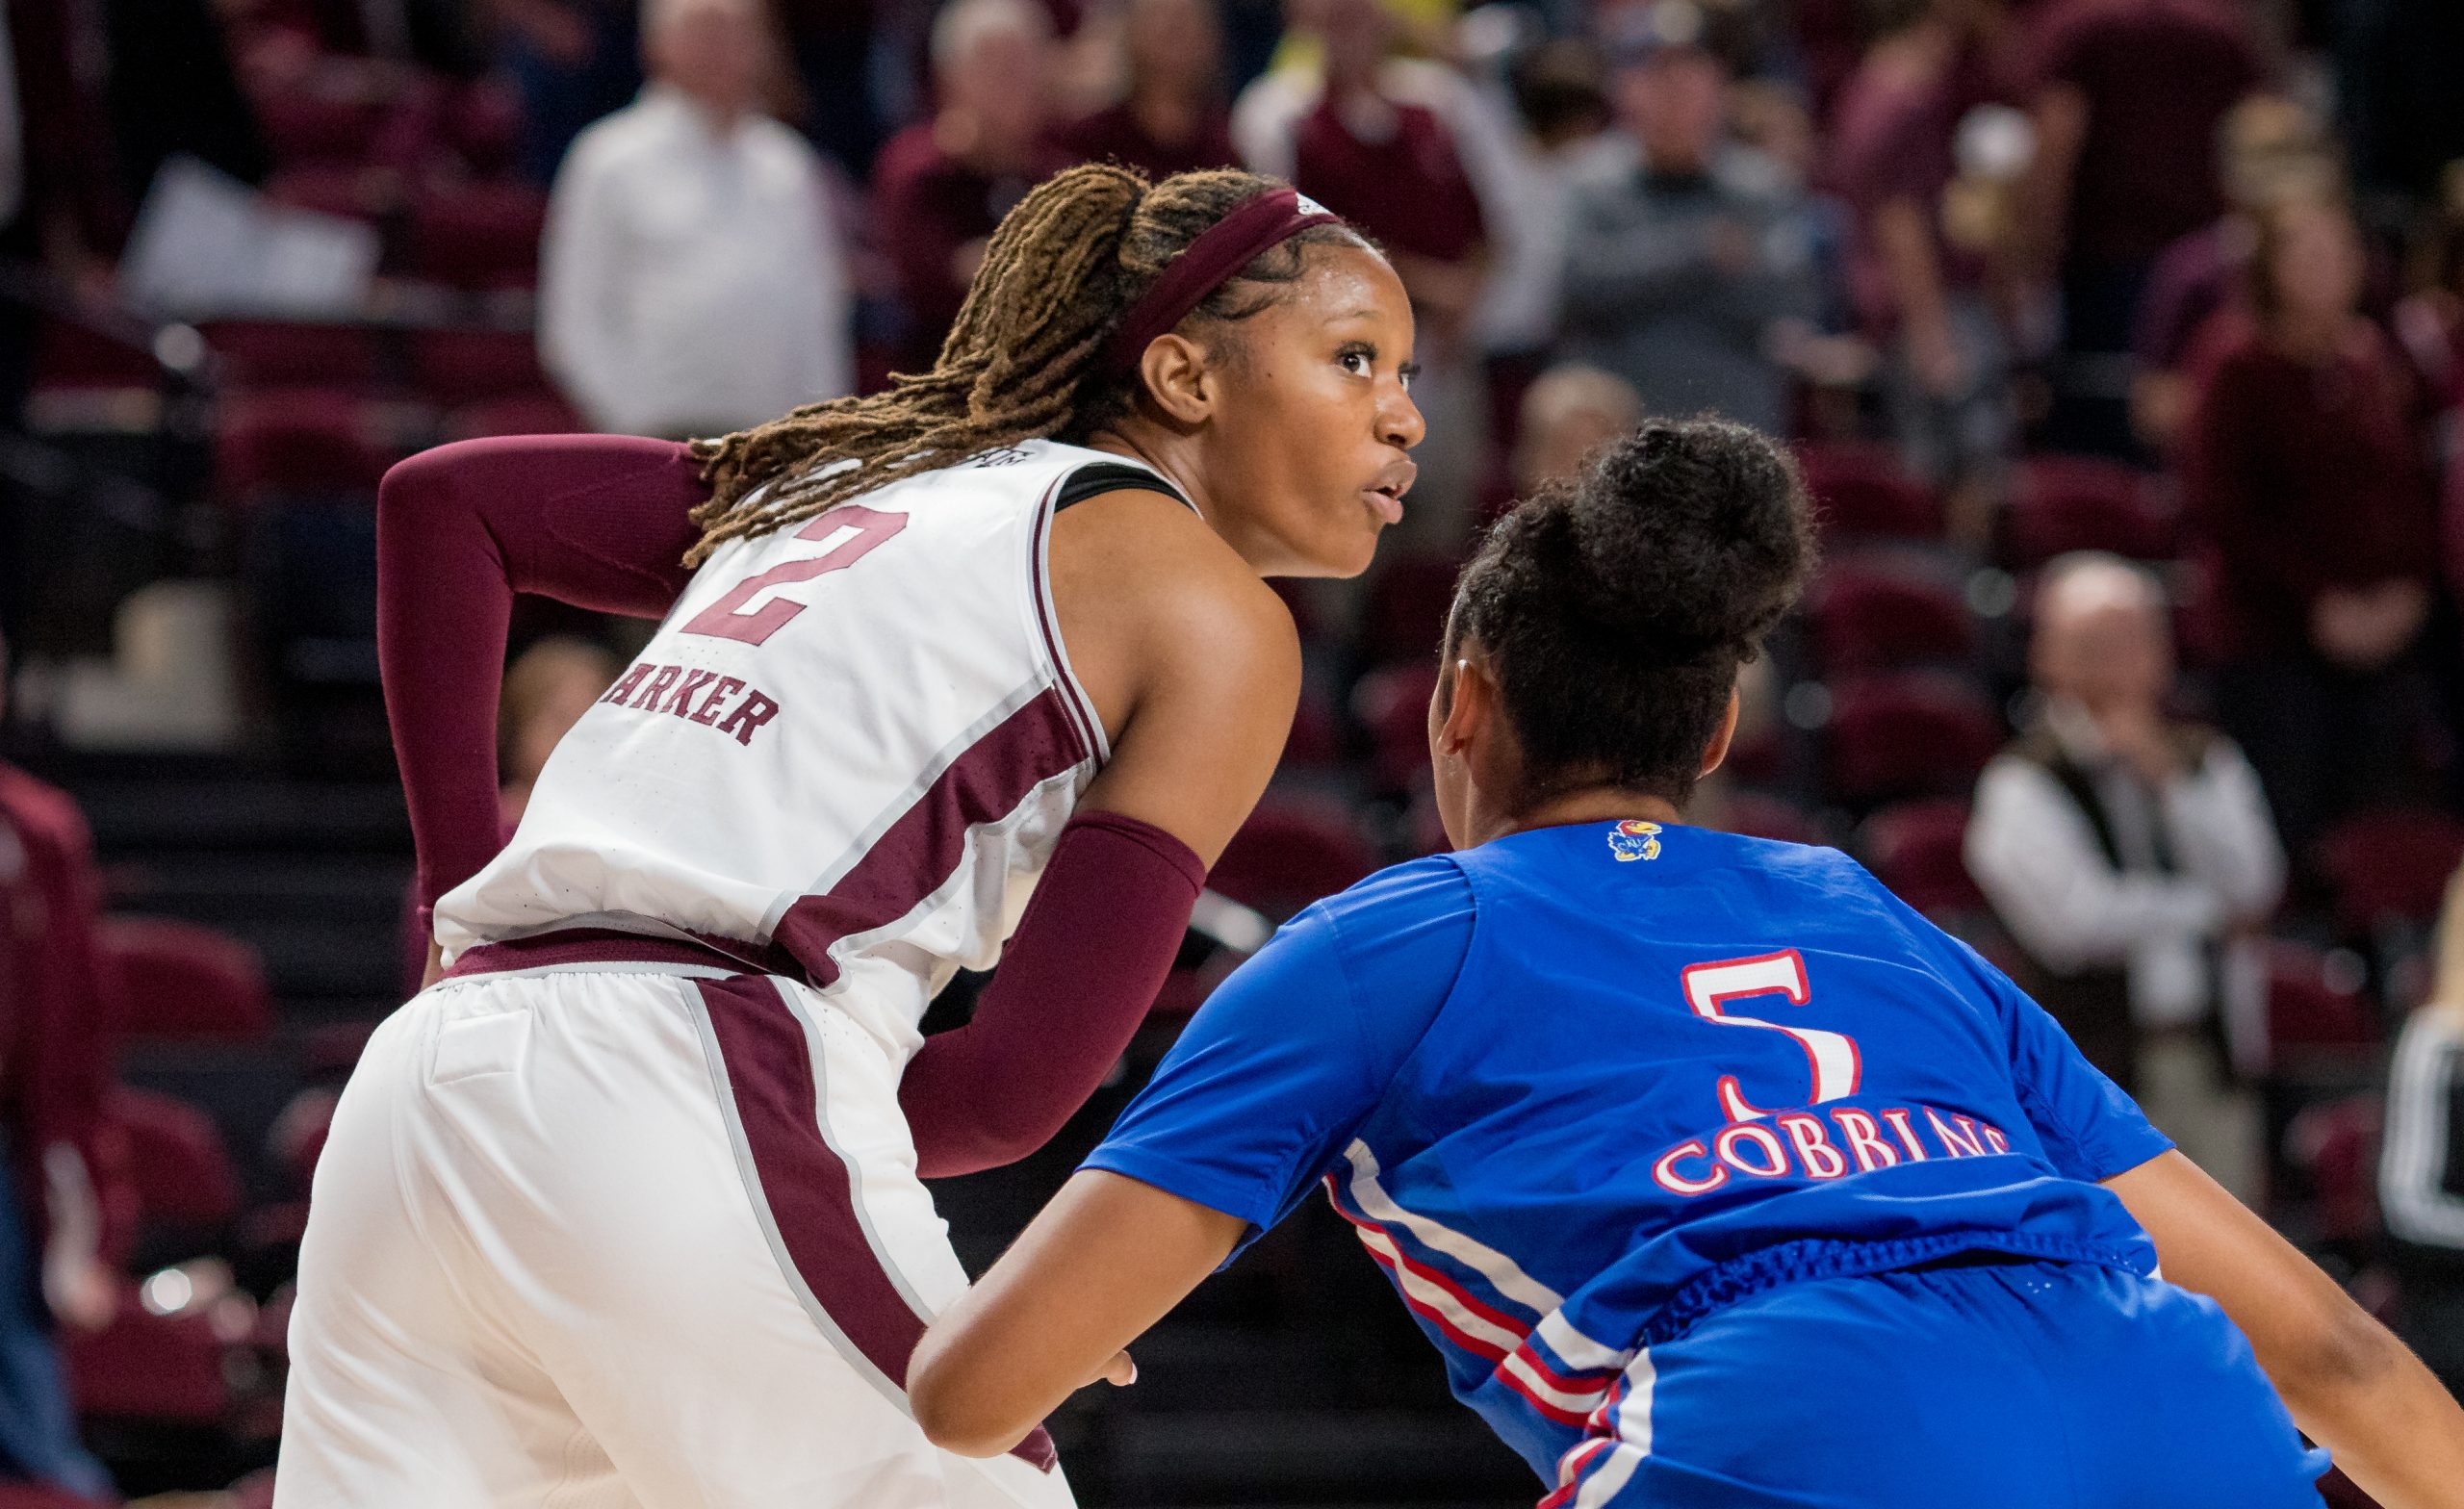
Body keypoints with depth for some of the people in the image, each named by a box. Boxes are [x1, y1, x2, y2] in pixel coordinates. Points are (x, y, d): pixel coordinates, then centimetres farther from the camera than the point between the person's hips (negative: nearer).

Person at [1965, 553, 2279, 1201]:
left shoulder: (2208, 762, 12)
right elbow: (2075, 917, -15)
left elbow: (2254, 885, -1)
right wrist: (2207, 909, -3)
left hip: (2211, 1063, 5)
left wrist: (2170, 779, -9)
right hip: (2098, 1067, -5)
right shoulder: (2022, 784, -4)